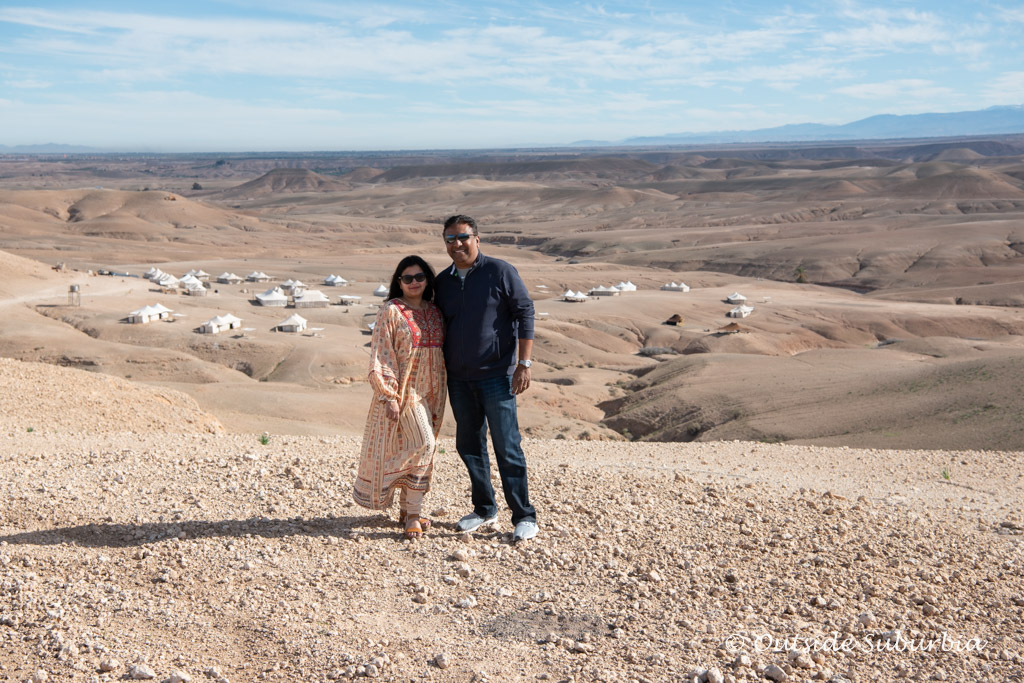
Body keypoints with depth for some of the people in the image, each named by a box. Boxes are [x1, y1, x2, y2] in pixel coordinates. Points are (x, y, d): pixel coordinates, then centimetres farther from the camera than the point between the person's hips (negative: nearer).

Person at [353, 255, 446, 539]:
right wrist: (390, 396, -16)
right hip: (403, 389, -6)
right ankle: (413, 513, -6)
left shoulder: (435, 313, 11)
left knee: (417, 448, 10)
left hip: (429, 392, 6)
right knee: (423, 443, -16)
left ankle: (406, 510, 21)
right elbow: (381, 357, -10)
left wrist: (440, 396, 13)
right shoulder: (391, 311, -6)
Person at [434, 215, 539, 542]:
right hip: (458, 379, 6)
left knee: (507, 447, -5)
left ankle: (524, 517, 3)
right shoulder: (442, 281, 11)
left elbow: (525, 314, -6)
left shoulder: (500, 272, -5)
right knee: (469, 445, 11)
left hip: (496, 376, -5)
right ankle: (484, 509, 25)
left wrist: (524, 364, -12)